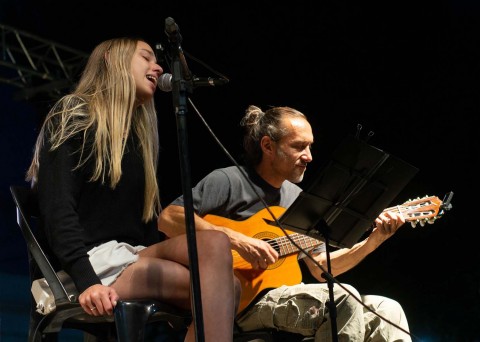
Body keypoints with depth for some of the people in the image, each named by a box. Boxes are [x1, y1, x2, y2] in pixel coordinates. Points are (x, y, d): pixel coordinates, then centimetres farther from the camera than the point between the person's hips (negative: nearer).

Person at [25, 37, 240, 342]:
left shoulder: (140, 134, 24)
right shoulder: (74, 117, 0)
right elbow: (57, 209, -13)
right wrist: (86, 281, -26)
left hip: (135, 254, 7)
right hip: (94, 258, -7)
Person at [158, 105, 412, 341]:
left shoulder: (297, 198, 18)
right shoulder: (228, 181, -5)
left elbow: (320, 268, 18)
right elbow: (168, 219, -18)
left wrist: (373, 241, 4)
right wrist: (237, 240, -25)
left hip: (290, 298, 8)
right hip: (244, 303, -7)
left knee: (387, 310, -9)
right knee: (342, 298, -29)